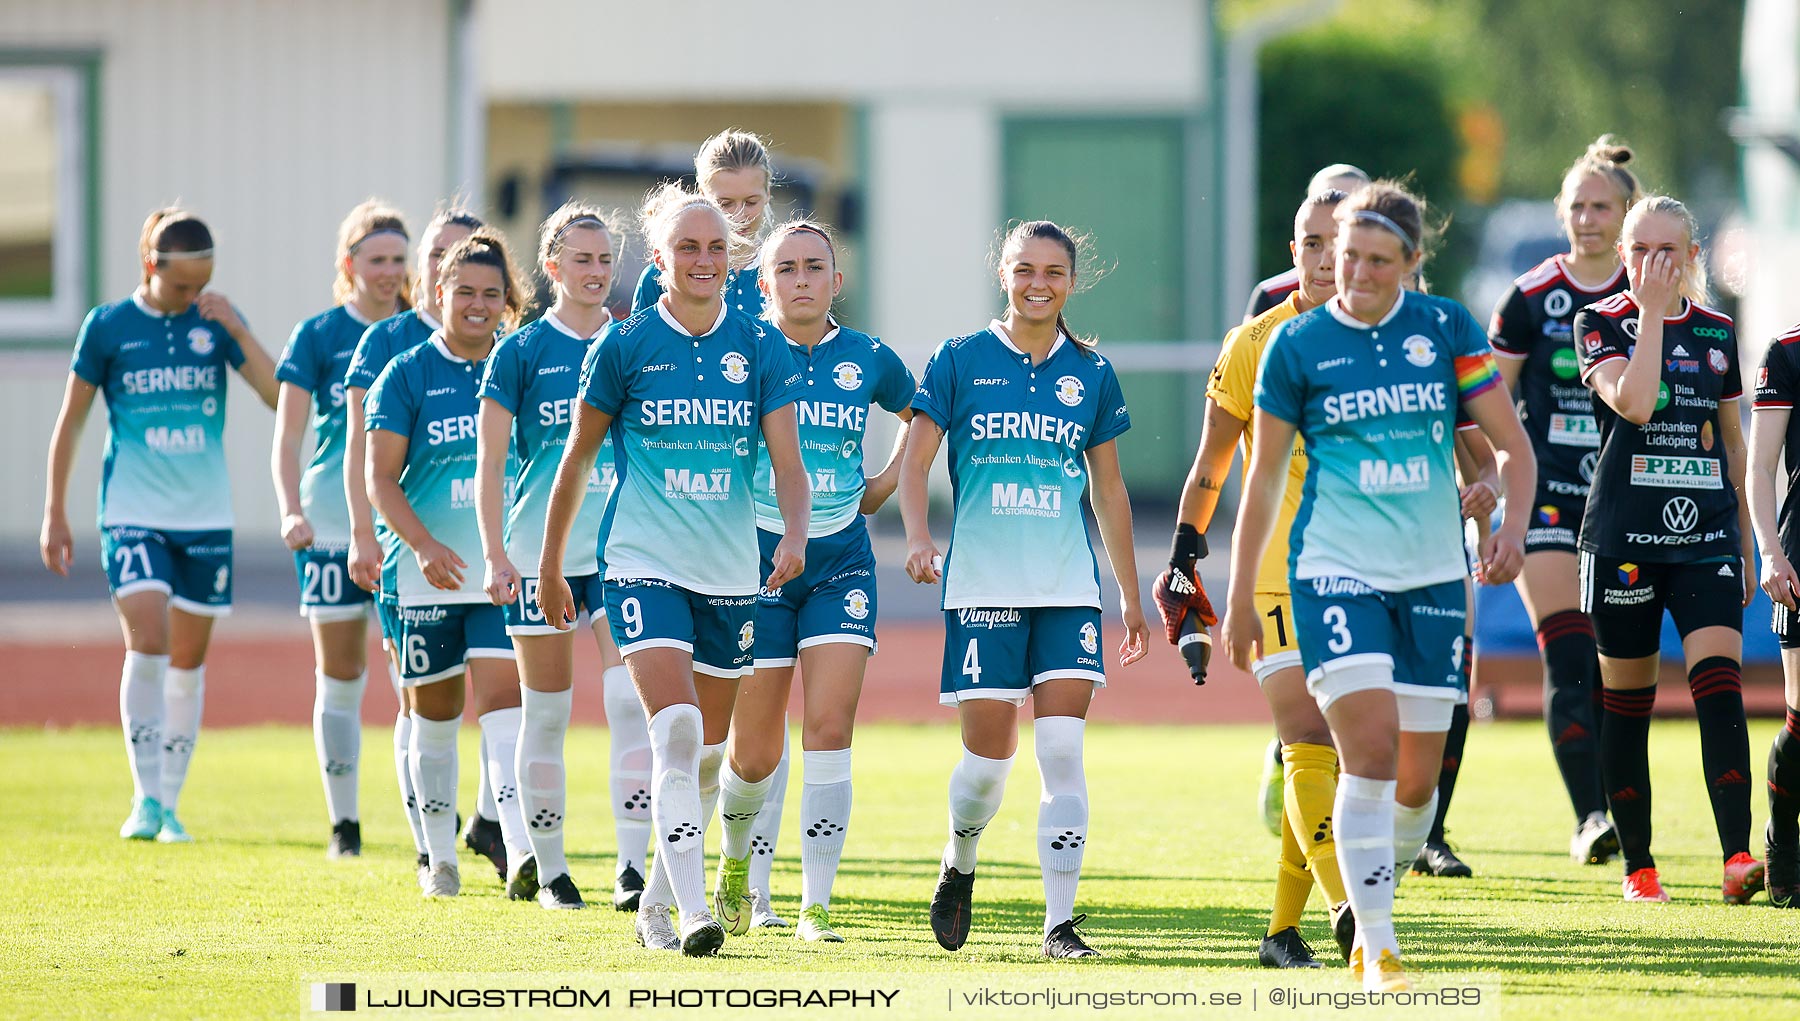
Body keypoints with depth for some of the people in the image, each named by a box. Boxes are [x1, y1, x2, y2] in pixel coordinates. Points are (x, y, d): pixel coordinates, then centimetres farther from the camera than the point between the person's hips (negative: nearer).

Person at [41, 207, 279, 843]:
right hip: (132, 515, -3)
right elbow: (71, 422, 4)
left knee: (188, 660, 8)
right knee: (147, 645, -19)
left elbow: (277, 394, -6)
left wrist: (235, 330, -18)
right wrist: (55, 515, 4)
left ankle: (170, 802, 18)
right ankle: (145, 798, -14)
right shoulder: (108, 327, -3)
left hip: (206, 519, 3)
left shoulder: (216, 320, 2)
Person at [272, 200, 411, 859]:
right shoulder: (318, 336, 2)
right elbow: (286, 440, -1)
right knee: (340, 674, 4)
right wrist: (291, 511, -15)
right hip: (333, 524, -1)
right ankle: (343, 824, 12)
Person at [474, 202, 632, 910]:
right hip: (542, 550, -1)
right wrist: (495, 556, -9)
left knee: (630, 698, -14)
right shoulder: (521, 352, -1)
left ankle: (633, 865, -17)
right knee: (547, 711, 6)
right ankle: (549, 870, 17)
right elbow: (489, 461, -1)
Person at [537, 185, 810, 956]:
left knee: (706, 753, 11)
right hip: (643, 565, -4)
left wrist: (793, 537, -21)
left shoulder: (759, 349, 2)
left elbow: (787, 462, -2)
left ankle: (656, 902, 29)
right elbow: (578, 458, 6)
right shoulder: (625, 346, -3)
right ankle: (693, 914, -22)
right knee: (676, 733, -19)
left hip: (730, 572, 4)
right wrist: (550, 566, 10)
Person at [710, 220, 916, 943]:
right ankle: (734, 857, 33)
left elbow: (920, 413, 24)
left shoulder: (868, 359, 3)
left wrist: (888, 483, 13)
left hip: (841, 559, 1)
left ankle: (816, 904, -8)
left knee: (830, 728, -12)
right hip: (755, 555, -1)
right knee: (755, 752, 1)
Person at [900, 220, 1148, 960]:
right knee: (988, 755, -2)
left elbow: (1109, 489, 15)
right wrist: (918, 537, -19)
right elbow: (915, 460, -1)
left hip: (1068, 590, 2)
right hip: (982, 586, -2)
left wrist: (1131, 595, 16)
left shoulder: (1091, 373, 9)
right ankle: (958, 867, 28)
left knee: (1063, 753, -10)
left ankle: (1061, 921, -6)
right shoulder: (961, 361, 2)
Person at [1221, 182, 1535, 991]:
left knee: (1417, 779, 6)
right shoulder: (1297, 345, -1)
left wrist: (1512, 524, -15)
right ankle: (1377, 951, -14)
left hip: (1431, 576, 3)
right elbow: (1264, 475, 6)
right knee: (1371, 749, -18)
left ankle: (1374, 909, 31)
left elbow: (1511, 443, 4)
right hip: (1336, 572, -3)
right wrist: (1240, 596, 8)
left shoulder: (1446, 329, 1)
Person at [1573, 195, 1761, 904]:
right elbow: (1633, 402, -19)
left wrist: (1744, 546, 18)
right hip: (1624, 539, -2)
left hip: (1705, 535, 2)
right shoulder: (1600, 322, 0)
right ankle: (1637, 866, 15)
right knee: (1626, 702, 4)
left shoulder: (1717, 332, 11)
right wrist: (1652, 310, -15)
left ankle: (1738, 857, -24)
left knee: (1719, 684, -15)